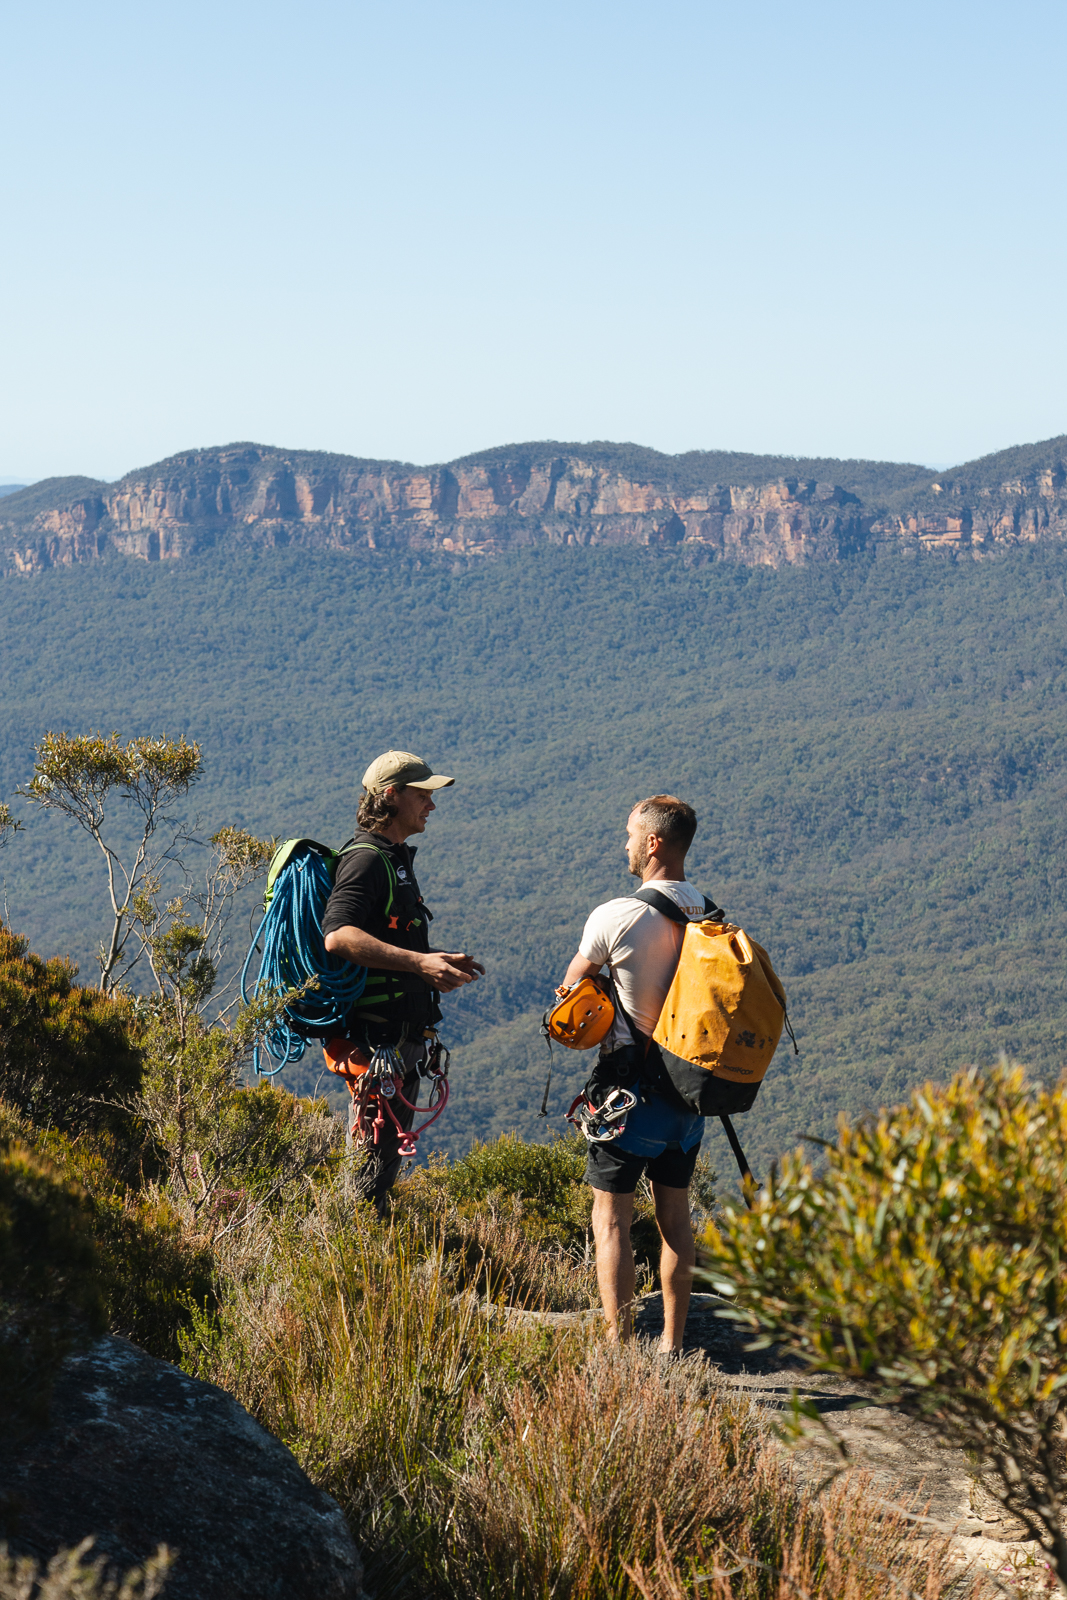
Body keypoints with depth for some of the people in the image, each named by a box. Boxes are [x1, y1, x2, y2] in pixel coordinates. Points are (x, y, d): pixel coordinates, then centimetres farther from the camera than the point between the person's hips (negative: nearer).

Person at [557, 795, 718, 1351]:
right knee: (675, 1213, 15)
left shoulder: (616, 917, -16)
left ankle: (618, 1347, 0)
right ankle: (672, 1345, 20)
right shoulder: (712, 917, 1)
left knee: (611, 1217, 2)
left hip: (631, 1082, -6)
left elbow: (570, 991, -2)